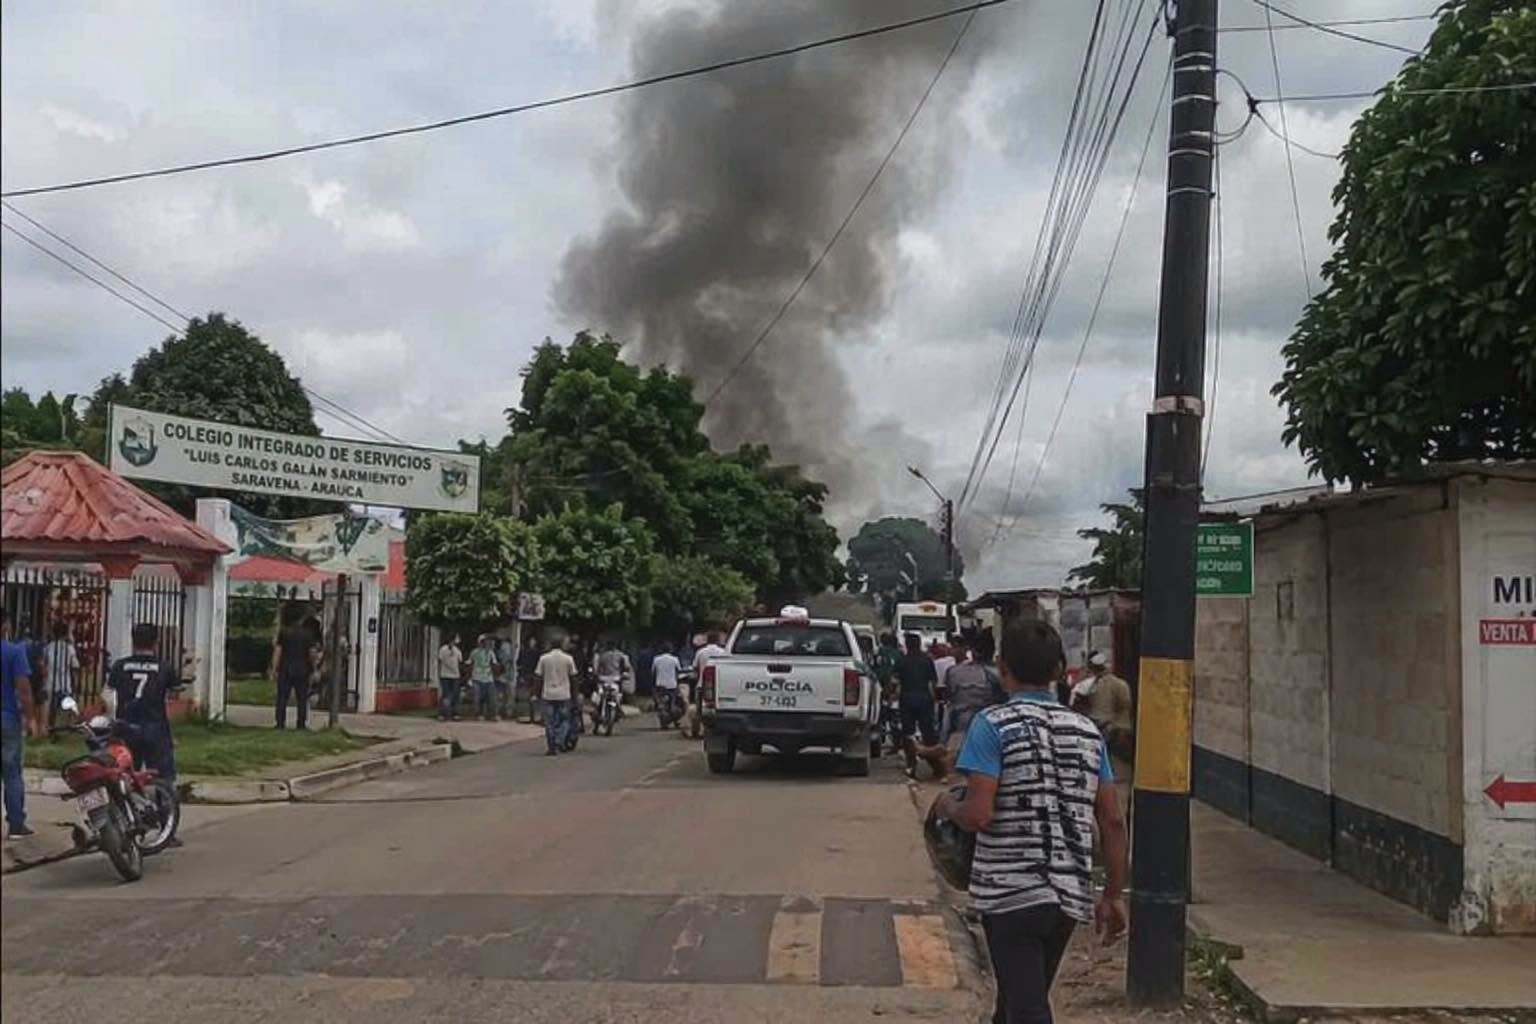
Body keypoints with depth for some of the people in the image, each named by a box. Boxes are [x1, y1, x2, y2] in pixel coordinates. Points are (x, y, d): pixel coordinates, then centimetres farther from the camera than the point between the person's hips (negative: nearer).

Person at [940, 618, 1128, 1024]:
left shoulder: (992, 725, -10)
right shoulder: (1087, 731, 7)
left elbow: (978, 815, -18)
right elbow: (1113, 822, 6)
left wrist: (948, 806, 3)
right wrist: (1113, 895, 12)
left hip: (1011, 893, -6)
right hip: (1071, 894, 7)